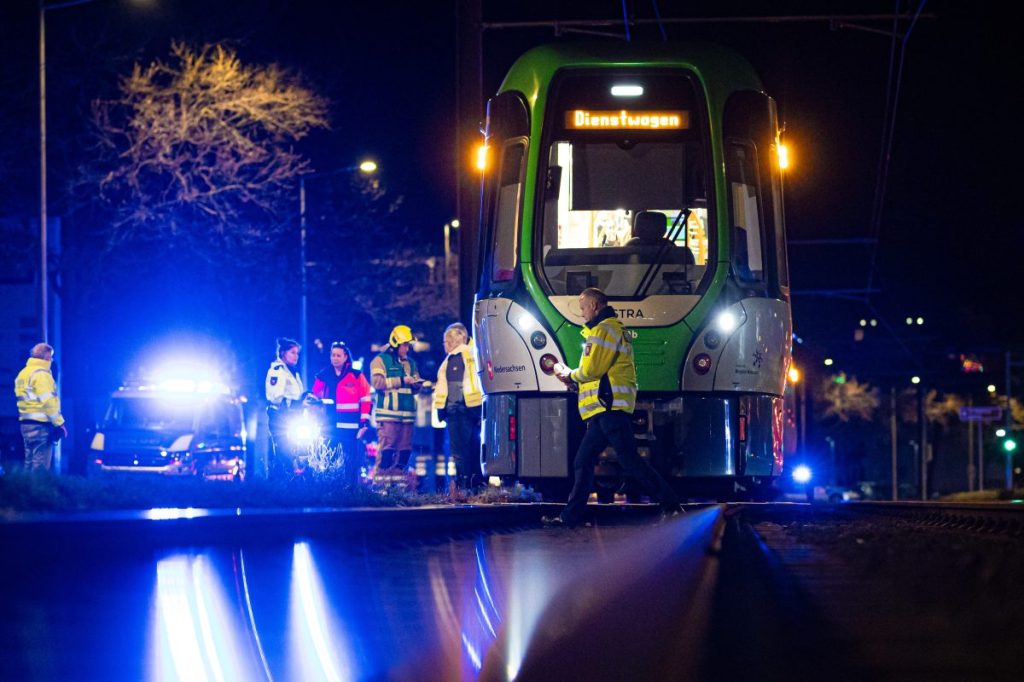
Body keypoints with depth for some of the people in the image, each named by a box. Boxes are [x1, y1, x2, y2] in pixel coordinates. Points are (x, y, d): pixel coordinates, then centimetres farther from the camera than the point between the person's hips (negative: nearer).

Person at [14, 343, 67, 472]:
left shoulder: (23, 373, 16)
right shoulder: (41, 373, -11)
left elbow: (25, 398, 15)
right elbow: (48, 401, -18)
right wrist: (60, 423, -14)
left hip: (26, 423, 9)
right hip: (41, 424, -9)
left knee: (29, 464, 11)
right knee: (40, 466, -9)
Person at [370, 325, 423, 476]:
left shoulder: (410, 363, 20)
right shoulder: (381, 360, 1)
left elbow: (416, 387, 24)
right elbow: (377, 382, -13)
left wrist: (416, 383, -1)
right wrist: (402, 380, -14)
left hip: (407, 414, 6)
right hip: (388, 413, -6)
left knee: (404, 450, 5)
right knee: (386, 449, -12)